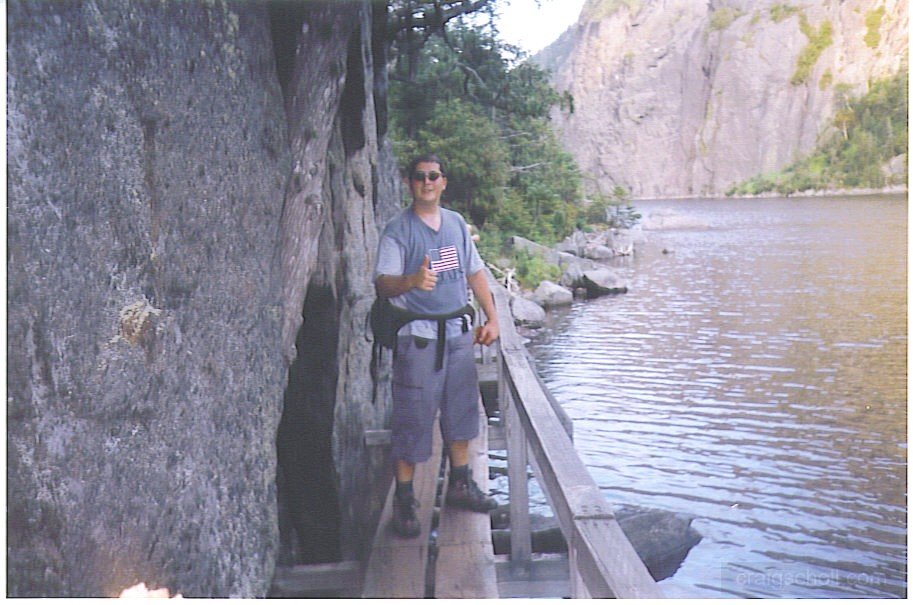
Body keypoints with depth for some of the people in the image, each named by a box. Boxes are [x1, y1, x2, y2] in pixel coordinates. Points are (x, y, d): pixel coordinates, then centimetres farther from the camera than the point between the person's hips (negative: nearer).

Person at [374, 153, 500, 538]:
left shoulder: (456, 224, 11)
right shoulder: (398, 230, -8)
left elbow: (475, 273, 17)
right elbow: (382, 284, -17)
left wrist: (492, 319, 12)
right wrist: (411, 280, -37)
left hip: (458, 332, 6)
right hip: (417, 336, -6)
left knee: (461, 409, 14)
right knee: (413, 418, -3)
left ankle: (460, 484, 30)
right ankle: (404, 500, 8)